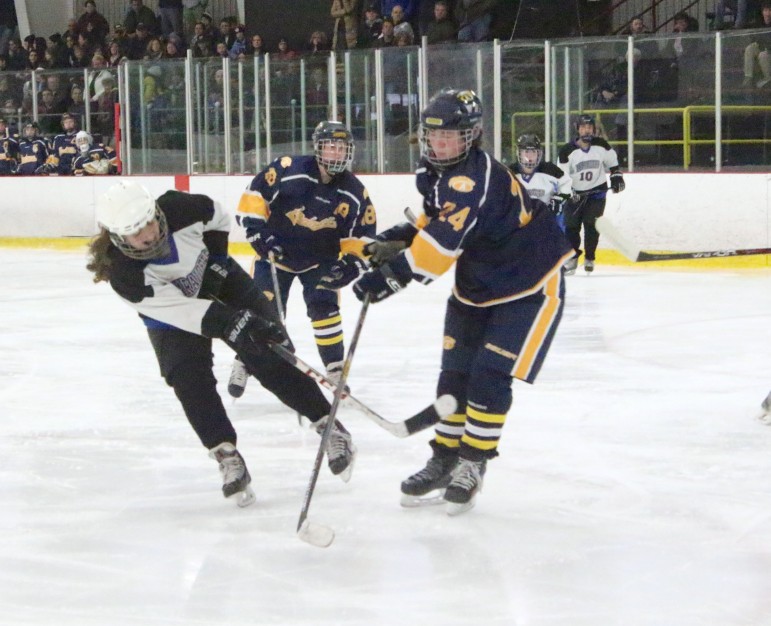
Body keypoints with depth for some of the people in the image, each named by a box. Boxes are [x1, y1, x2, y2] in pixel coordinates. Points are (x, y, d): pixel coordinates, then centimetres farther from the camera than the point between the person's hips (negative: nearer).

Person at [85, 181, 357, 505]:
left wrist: (216, 259, -13)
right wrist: (234, 324, -48)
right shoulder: (124, 274, -36)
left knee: (271, 358, -6)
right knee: (190, 379, -21)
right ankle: (227, 457, -10)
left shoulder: (180, 209, -31)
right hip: (172, 318, -1)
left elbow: (217, 217, -6)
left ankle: (329, 426, 5)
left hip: (219, 282, 1)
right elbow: (180, 311, -40)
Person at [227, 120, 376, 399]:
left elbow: (363, 234, -1)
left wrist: (352, 261, -16)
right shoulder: (288, 170, -20)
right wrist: (258, 231, -21)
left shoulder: (354, 192, -9)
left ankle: (336, 369, 1)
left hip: (320, 259, 2)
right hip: (275, 251, -2)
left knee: (324, 307, -13)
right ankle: (243, 363, 17)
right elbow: (253, 196, -15)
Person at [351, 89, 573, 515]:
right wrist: (396, 239, -4)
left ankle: (472, 465, 3)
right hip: (475, 287, 9)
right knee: (454, 375, 8)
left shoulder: (477, 178, -31)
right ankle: (444, 458, 20)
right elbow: (434, 219, 15)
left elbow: (445, 238, -42)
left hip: (528, 287, -8)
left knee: (489, 377, -11)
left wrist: (393, 274, -46)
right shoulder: (435, 173, -2)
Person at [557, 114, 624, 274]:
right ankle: (572, 257, 13)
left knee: (591, 225, -8)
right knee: (571, 226, -1)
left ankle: (589, 258, 4)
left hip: (596, 192, 0)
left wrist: (617, 176, 5)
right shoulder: (567, 151, -13)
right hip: (575, 194, 0)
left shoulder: (601, 145, -6)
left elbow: (612, 160, 12)